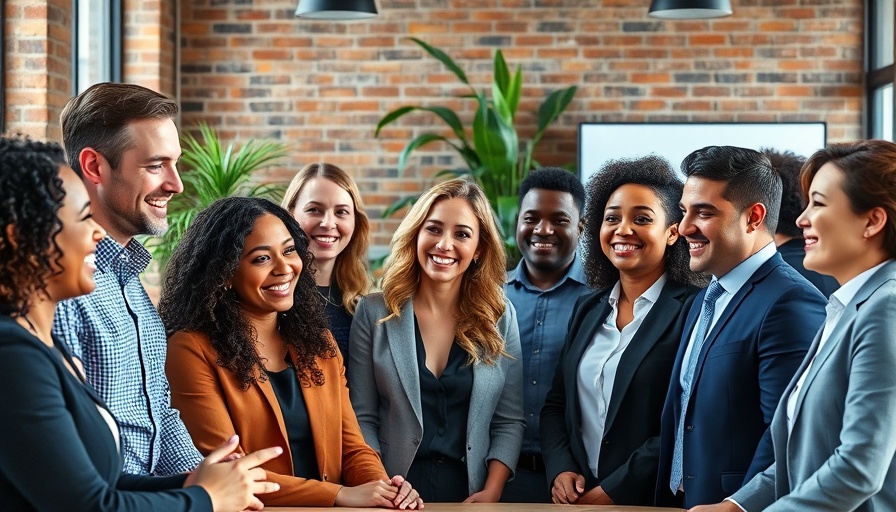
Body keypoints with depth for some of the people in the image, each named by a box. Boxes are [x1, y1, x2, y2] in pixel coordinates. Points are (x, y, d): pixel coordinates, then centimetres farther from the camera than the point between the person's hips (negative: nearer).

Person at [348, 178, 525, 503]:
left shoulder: (500, 317, 1)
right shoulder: (374, 313, -2)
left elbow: (509, 420, 1)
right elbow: (362, 418, -3)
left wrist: (492, 493, -11)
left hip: (470, 492, 1)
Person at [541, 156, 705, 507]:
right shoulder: (587, 309, 10)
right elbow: (556, 405, 11)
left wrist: (614, 491, -18)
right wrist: (560, 471, -6)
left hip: (651, 502, -5)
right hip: (577, 498, 5)